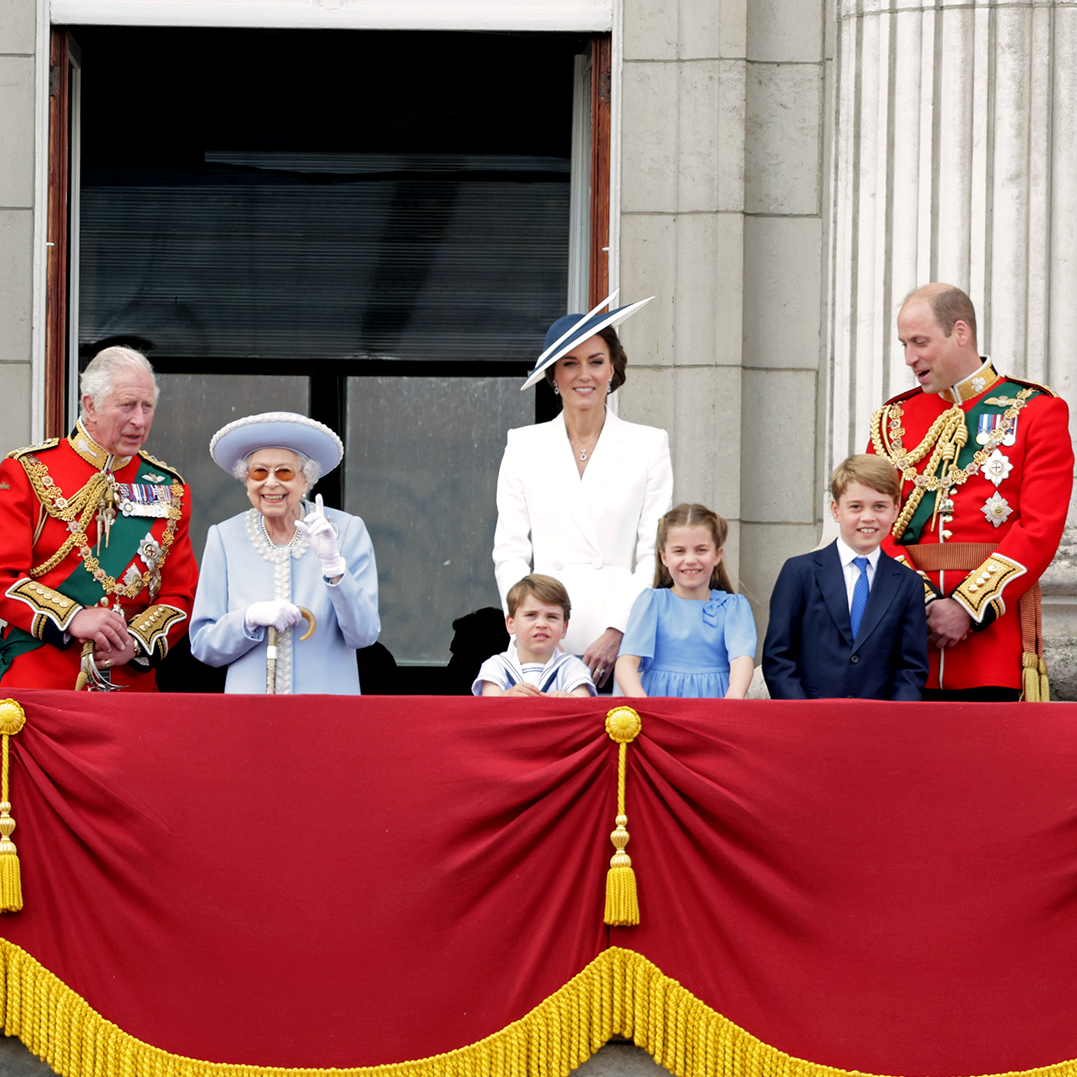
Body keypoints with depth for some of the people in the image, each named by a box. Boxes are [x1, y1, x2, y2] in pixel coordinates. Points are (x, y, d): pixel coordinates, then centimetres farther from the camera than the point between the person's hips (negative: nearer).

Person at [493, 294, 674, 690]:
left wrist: (617, 632, -8)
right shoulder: (523, 446, 12)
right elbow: (510, 551, 9)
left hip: (622, 638, -1)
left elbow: (653, 554, 4)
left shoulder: (648, 445, 9)